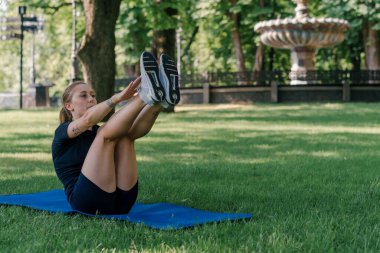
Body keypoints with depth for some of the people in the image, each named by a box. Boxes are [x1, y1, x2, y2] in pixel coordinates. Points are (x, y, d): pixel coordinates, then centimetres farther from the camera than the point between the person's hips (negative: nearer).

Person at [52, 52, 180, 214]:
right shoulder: (63, 132, 10)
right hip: (88, 202, -4)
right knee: (107, 132, -19)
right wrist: (119, 96, -29)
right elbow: (87, 119, -16)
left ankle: (161, 99, -37)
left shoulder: (98, 132, 25)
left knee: (125, 133, -13)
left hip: (119, 203, 4)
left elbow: (139, 129, 5)